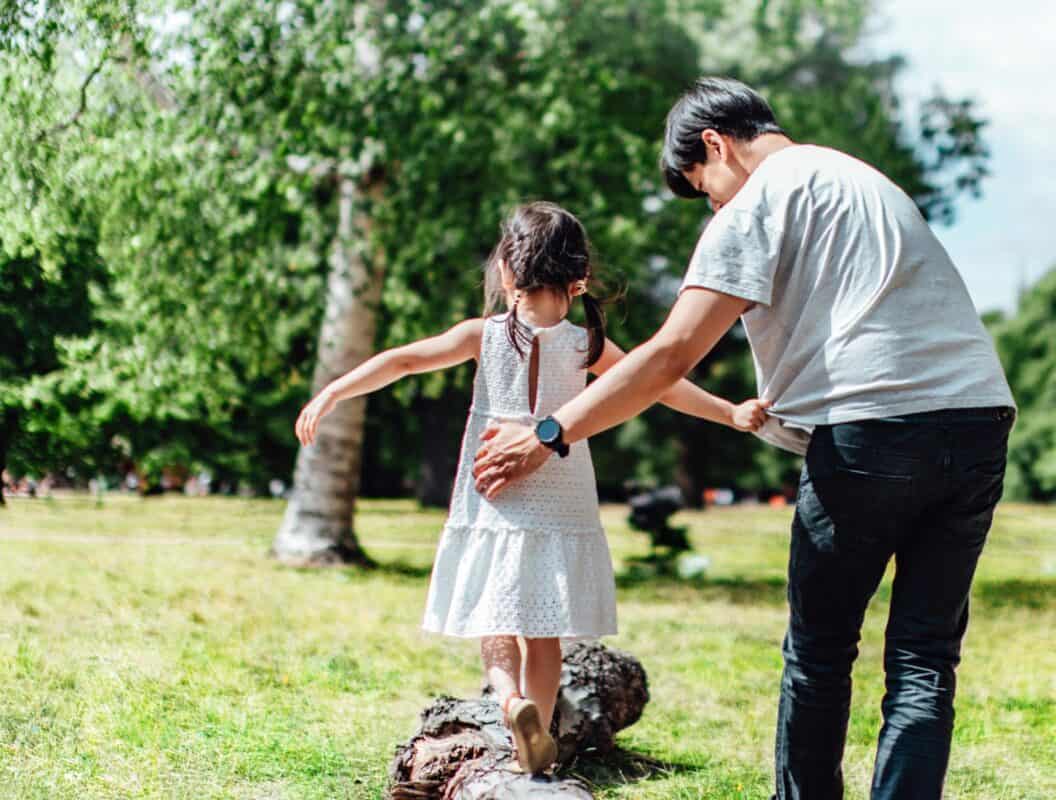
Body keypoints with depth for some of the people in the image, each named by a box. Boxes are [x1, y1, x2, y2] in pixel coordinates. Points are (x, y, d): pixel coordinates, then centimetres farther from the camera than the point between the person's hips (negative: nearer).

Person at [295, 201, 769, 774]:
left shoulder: (484, 336, -3)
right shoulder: (587, 347, -1)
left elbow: (402, 361, -4)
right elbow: (662, 385, 0)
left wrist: (331, 394, 1)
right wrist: (731, 413, 6)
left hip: (494, 508, -1)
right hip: (561, 512, 1)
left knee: (495, 624, 3)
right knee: (543, 635, 11)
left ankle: (513, 699, -24)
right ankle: (541, 736, 17)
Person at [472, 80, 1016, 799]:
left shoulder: (759, 202, 1)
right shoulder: (867, 178, 26)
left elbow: (672, 354, -8)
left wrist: (549, 435, -4)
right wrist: (772, 405, 38)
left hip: (872, 429, -7)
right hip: (979, 415, 7)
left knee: (819, 651, 10)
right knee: (925, 657, 7)